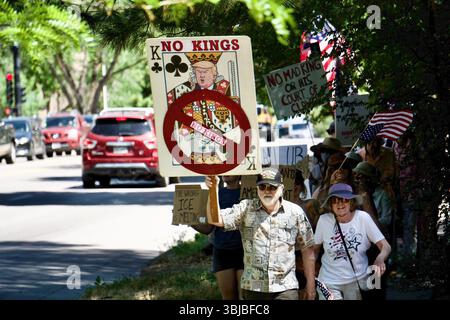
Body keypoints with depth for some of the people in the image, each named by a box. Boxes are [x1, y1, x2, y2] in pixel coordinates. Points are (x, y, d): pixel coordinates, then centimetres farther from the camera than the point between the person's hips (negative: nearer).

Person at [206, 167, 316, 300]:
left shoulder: (295, 212, 3)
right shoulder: (246, 208, 2)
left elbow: (307, 249, 7)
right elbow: (215, 219, -9)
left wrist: (310, 283, 6)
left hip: (285, 289, -1)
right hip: (252, 288, 1)